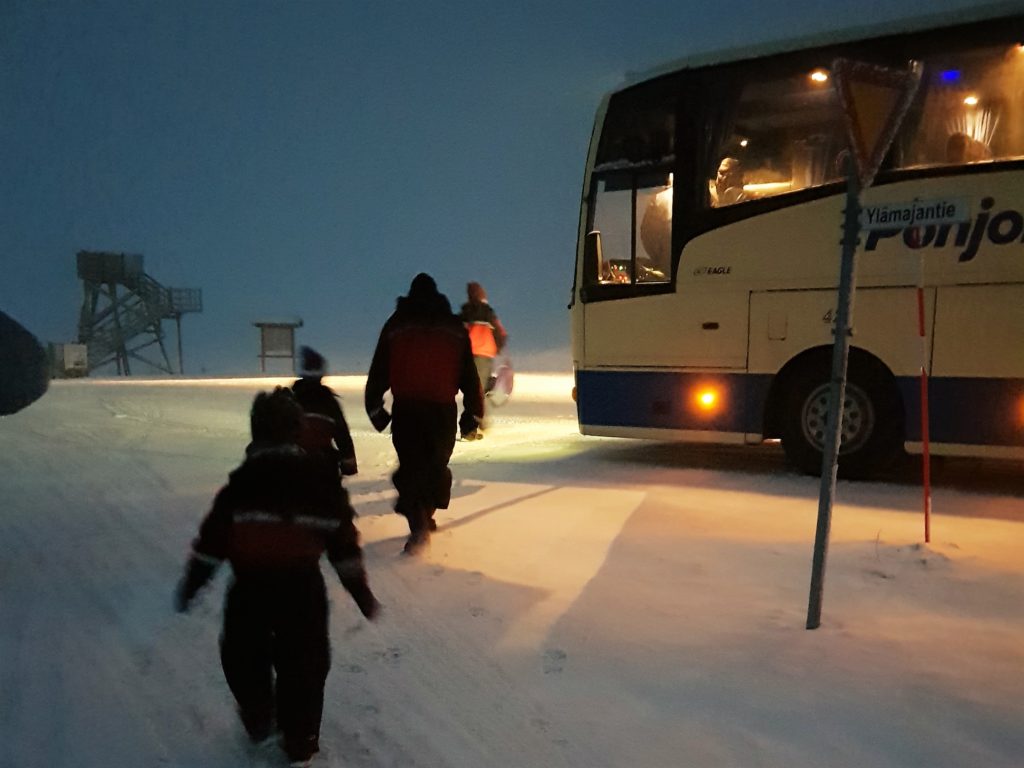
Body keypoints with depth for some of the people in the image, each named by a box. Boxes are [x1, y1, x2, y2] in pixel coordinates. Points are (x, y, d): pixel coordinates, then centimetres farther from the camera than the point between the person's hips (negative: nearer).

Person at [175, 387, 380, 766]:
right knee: (303, 664, 14)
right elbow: (344, 540, 4)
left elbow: (213, 537, 0)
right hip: (302, 586, 1)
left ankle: (258, 722, 37)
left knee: (244, 656, 24)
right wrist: (361, 592, 13)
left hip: (250, 586, 0)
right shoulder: (322, 478, 2)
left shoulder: (240, 482, -1)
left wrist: (191, 584, 12)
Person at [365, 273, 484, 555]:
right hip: (443, 408, 1)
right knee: (436, 463, 18)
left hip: (406, 408, -1)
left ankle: (418, 525, -16)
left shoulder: (396, 326, 5)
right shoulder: (454, 328, 8)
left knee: (411, 465, 0)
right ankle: (426, 515, 26)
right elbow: (469, 375, 7)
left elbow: (379, 371, 4)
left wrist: (375, 407, 12)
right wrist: (473, 412, 12)